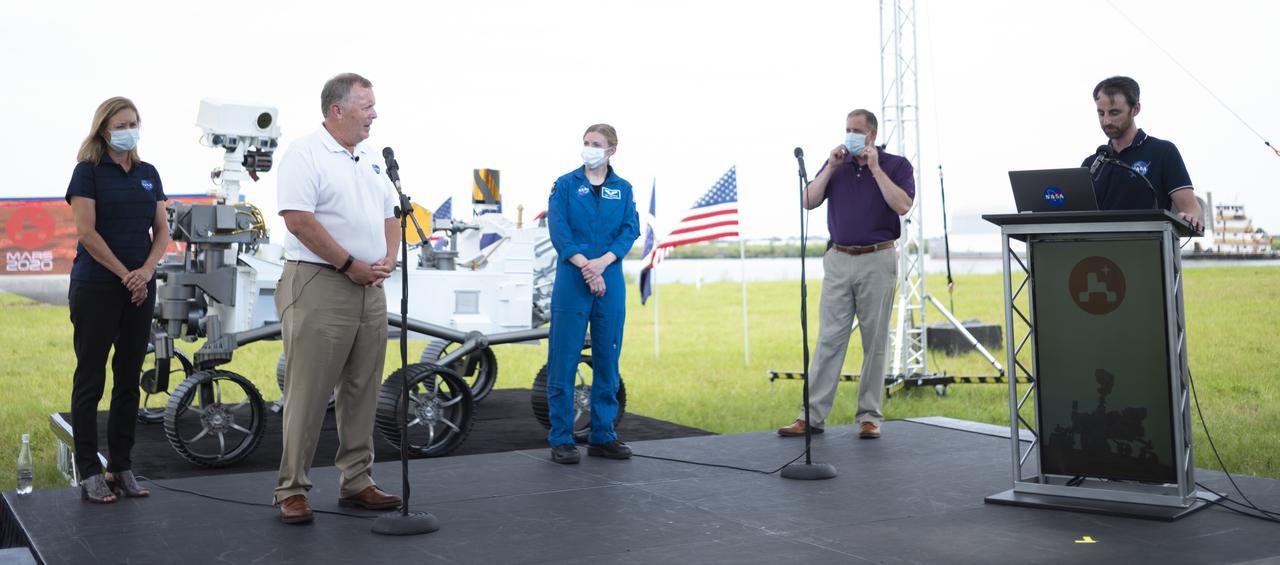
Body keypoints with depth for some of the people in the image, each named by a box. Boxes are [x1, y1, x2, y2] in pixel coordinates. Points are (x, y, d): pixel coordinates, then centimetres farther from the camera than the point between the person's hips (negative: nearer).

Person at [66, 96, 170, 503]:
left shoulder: (148, 174, 13)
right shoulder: (88, 171, -2)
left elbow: (162, 230, 11)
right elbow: (86, 231, -10)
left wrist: (146, 271, -5)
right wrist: (124, 274, -11)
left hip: (140, 287, 5)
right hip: (96, 287, -5)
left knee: (129, 379, 8)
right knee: (90, 379, 0)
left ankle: (121, 467, 15)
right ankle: (89, 473, 4)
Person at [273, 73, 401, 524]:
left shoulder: (371, 161, 17)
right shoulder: (305, 155, -8)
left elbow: (389, 216, 21)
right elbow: (299, 220, -17)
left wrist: (387, 260, 2)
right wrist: (351, 265, -14)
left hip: (370, 290, 8)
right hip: (319, 287, -8)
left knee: (362, 393, 11)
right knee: (308, 394, -4)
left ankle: (356, 481, 20)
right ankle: (292, 489, 5)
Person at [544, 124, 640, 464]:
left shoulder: (622, 189, 11)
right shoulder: (565, 185, 4)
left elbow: (630, 231, 1)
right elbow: (558, 230, -6)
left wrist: (602, 262, -15)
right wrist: (585, 267, -17)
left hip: (610, 282, 3)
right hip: (572, 282, -3)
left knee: (608, 359, 7)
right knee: (564, 360, -2)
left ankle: (602, 436, 17)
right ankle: (561, 439, 5)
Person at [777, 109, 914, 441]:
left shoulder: (896, 165, 1)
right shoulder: (836, 164, 11)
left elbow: (903, 205, -15)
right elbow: (809, 202, 2)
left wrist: (875, 168, -13)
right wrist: (831, 166, -6)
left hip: (877, 261, -3)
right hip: (838, 260, 3)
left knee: (874, 342, 2)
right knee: (828, 339, 0)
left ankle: (869, 416, 10)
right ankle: (812, 416, 1)